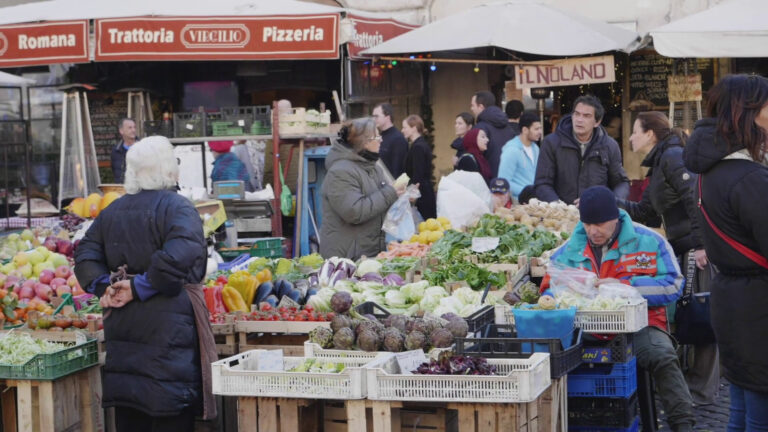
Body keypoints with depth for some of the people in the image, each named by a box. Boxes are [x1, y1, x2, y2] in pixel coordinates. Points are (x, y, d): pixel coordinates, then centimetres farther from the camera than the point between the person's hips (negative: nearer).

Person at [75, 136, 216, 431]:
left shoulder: (111, 211, 12)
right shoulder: (176, 207, -10)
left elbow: (85, 255, 9)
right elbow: (180, 257, -25)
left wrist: (104, 286, -2)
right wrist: (141, 287, -17)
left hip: (121, 325, 7)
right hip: (167, 326, -6)